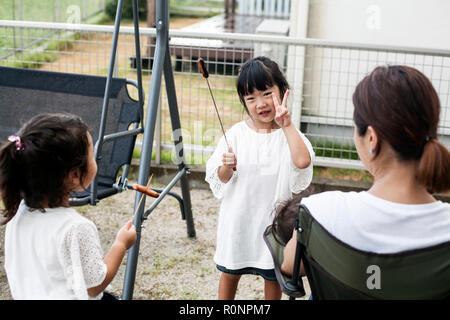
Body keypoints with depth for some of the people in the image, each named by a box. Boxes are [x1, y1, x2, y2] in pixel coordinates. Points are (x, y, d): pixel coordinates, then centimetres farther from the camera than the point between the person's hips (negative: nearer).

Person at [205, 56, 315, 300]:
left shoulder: (289, 135, -9)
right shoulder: (236, 134, -5)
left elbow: (303, 161, -31)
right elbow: (220, 180, -1)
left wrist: (287, 126, -27)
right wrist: (227, 168, -22)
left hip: (273, 218, -1)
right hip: (238, 216, 1)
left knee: (273, 275, 15)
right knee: (230, 271, 18)